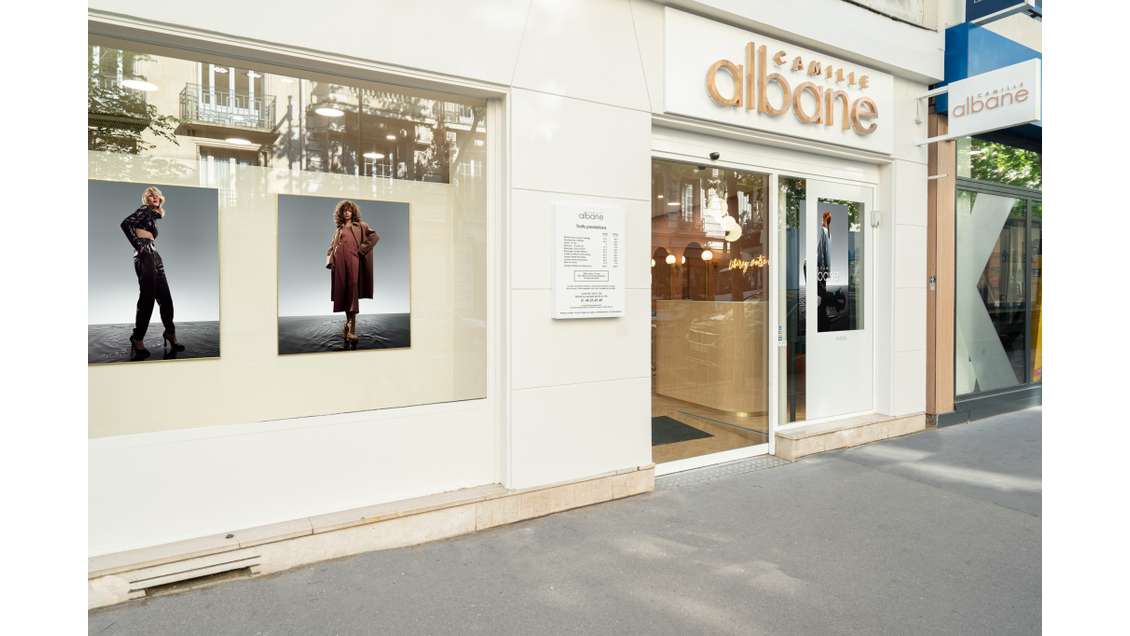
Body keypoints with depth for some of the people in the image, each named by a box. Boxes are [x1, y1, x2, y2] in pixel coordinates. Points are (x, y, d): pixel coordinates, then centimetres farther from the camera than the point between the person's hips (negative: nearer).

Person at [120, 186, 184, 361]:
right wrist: (138, 246, -13)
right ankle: (138, 340, -7)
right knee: (147, 298, -11)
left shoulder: (153, 216, 25)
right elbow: (125, 224, -15)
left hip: (154, 257, 9)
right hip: (145, 257, -9)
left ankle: (170, 335, 14)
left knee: (165, 298, 7)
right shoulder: (144, 210, 1)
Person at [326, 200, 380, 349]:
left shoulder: (360, 226, 16)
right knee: (343, 291, 0)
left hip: (353, 260, -4)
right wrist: (330, 261, 5)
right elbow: (331, 247, 23)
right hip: (339, 261, 4)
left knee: (352, 291, -14)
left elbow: (375, 236, 3)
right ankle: (349, 322, 14)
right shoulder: (338, 230, 24)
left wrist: (362, 249, -4)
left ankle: (352, 330, -20)